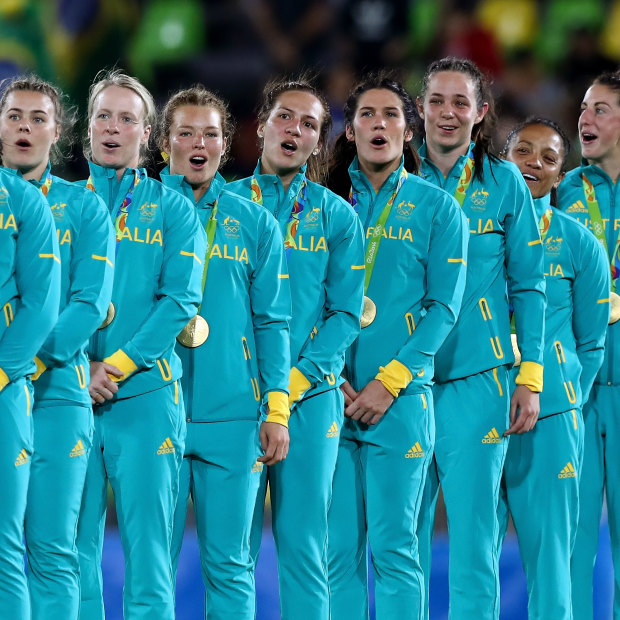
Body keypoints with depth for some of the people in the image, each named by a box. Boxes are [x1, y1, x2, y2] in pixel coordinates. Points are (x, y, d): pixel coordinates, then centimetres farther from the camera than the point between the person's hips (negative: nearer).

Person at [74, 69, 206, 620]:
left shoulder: (172, 209, 7)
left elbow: (180, 301, -3)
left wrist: (116, 366, -11)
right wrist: (78, 367, -9)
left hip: (145, 394, -2)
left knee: (148, 546, -5)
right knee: (74, 547, 0)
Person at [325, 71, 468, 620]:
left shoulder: (436, 207, 5)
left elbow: (443, 306, -1)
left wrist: (389, 383, -10)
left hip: (401, 397, -2)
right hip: (331, 399, 2)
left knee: (393, 549, -5)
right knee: (337, 548, 1)